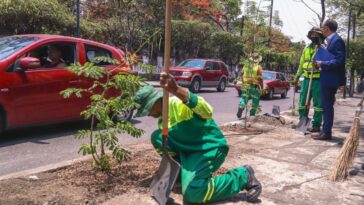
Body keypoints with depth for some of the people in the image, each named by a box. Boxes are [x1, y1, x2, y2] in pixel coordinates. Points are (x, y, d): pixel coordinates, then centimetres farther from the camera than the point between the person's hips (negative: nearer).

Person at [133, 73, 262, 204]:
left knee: (191, 193, -24)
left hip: (210, 147, -8)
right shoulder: (162, 120, 9)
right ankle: (184, 171, 10)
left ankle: (243, 176, -5)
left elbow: (207, 112, -40)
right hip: (188, 149, 8)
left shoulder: (178, 103, -19)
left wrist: (177, 91, -50)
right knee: (157, 137, -4)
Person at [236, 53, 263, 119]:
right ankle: (252, 114, 11)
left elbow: (242, 75, 13)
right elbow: (260, 78, -8)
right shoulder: (258, 67, -7)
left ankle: (240, 109, -14)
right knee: (255, 101, 9)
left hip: (245, 86, 4)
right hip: (254, 87, -3)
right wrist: (262, 86, 2)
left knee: (244, 99, 9)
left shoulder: (245, 66, 7)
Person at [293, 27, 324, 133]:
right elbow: (301, 64, 21)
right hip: (306, 79, 6)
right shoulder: (306, 49, 15)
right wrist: (297, 76, 21)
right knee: (302, 102, 9)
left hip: (318, 80, -6)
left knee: (318, 104, 0)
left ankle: (316, 125, 6)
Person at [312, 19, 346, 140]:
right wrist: (320, 64, 6)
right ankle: (326, 130, 23)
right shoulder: (331, 40, 14)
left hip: (330, 80, -10)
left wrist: (322, 64, -17)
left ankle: (326, 133, 3)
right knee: (326, 105, 14)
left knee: (328, 106, -4)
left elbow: (339, 61, -22)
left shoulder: (337, 40, -15)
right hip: (327, 79, 10)